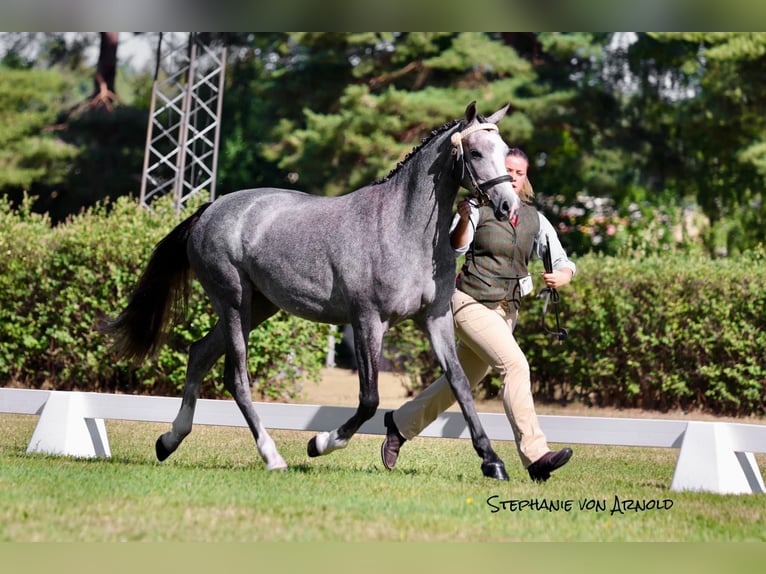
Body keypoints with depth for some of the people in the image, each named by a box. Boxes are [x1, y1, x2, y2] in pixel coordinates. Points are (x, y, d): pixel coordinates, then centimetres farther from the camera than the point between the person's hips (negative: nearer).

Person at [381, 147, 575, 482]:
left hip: (506, 311, 7)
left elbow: (562, 261, 4)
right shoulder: (478, 209, -7)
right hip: (472, 303, -7)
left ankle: (400, 424, 37)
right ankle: (535, 456, -28)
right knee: (515, 366, -24)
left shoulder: (535, 220, 7)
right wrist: (463, 219, -38)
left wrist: (563, 276, -18)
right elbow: (455, 248, -20)